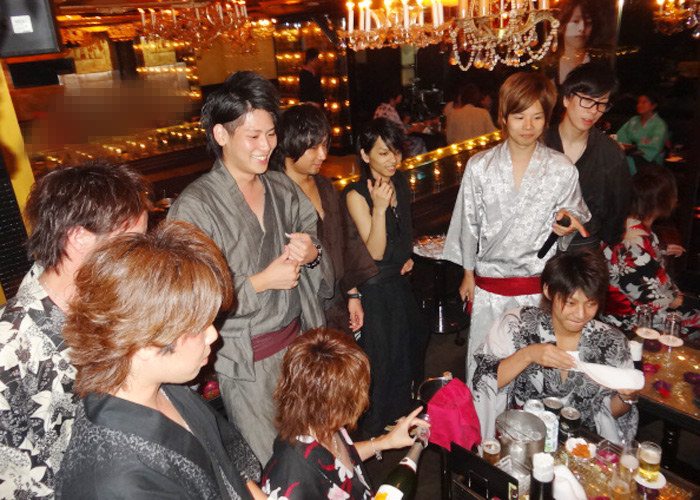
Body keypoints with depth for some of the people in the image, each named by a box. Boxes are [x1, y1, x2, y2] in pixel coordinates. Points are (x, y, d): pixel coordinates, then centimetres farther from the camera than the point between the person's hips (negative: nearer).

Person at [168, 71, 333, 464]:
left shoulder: (282, 187, 3)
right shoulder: (195, 207, -16)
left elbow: (325, 272, 12)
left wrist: (312, 254, -10)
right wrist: (261, 282, -19)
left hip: (299, 340, 5)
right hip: (249, 362, -5)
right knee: (268, 465, 10)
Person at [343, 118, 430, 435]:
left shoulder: (401, 182, 3)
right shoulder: (356, 195, -20)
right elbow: (375, 252, -23)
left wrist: (409, 254, 6)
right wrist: (379, 208, -35)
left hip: (400, 281, 7)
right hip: (374, 289, -7)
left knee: (411, 344, 20)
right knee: (382, 357, 5)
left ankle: (403, 411, 44)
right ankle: (376, 426, 29)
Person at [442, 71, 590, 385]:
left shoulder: (562, 169, -2)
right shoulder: (480, 166, -1)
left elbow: (576, 220, 9)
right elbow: (468, 223, 6)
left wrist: (567, 224, -16)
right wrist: (468, 273, 10)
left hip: (540, 287, 0)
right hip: (489, 286, 0)